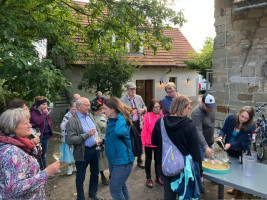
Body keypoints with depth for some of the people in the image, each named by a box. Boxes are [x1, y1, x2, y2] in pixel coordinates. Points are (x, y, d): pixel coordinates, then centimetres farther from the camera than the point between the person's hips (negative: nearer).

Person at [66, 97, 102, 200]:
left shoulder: (90, 115, 5)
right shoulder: (72, 121, -15)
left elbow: (97, 129, 17)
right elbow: (70, 140, -21)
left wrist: (99, 138, -3)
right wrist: (87, 134, -23)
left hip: (95, 149, 7)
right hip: (83, 152, -6)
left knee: (95, 173, 21)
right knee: (80, 177, 11)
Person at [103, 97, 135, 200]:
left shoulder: (123, 121, -21)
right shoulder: (111, 121, 4)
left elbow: (119, 131, -45)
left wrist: (120, 116, -32)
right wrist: (103, 140, 6)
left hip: (122, 161, -9)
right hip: (113, 160, 9)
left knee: (115, 190, -1)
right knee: (121, 186, 22)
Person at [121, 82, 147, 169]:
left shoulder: (139, 98, 5)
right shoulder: (123, 100, -8)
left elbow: (144, 106, 17)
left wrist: (143, 110, -4)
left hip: (138, 123, 4)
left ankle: (139, 161, 29)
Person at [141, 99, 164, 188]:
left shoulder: (161, 114, -4)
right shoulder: (147, 116, -17)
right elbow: (144, 131, -15)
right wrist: (143, 144, -14)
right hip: (149, 143, -4)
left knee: (158, 160, 18)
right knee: (148, 160, 14)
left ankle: (158, 177, 35)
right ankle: (148, 179, 27)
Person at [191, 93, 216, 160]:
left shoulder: (212, 108, -4)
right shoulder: (196, 114, -27)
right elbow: (198, 132, -36)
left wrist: (212, 138, 17)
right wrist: (205, 147, -45)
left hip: (210, 142, 7)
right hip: (201, 143, -7)